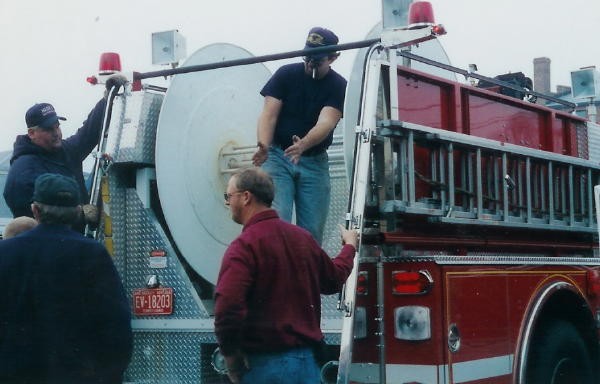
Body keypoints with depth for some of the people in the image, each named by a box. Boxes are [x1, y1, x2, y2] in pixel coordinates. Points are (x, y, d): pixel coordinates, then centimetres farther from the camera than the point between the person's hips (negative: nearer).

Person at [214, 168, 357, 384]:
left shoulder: (244, 246, -14)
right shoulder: (302, 236, 7)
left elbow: (227, 307, -28)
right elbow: (334, 279, 24)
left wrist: (231, 357, -14)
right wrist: (350, 245, 44)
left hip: (263, 364, -6)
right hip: (307, 360, 6)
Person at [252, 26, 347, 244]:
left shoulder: (338, 87, -4)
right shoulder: (286, 75, -3)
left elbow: (325, 123, -20)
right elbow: (269, 115, -9)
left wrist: (303, 145, -40)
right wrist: (264, 146, -29)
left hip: (315, 162, 1)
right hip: (278, 156, -1)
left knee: (313, 231, 0)